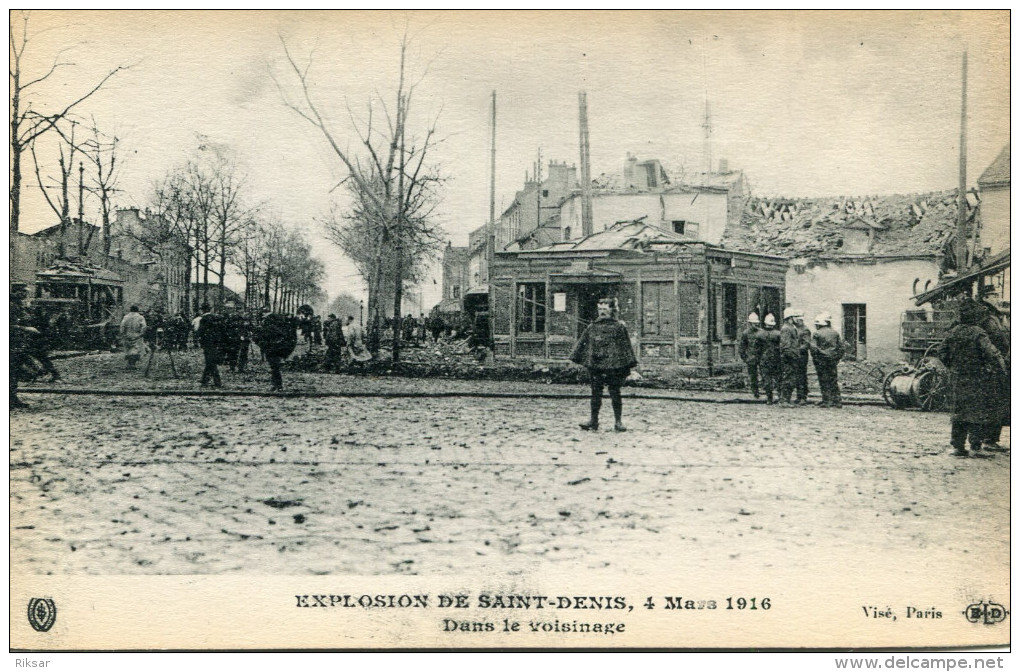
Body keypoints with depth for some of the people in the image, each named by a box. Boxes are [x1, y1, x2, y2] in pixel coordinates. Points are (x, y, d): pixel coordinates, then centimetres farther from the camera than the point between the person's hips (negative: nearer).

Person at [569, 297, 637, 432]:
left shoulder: (619, 327, 0)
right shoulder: (592, 327, 11)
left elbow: (625, 345, -1)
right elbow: (583, 343, 16)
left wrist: (628, 364, -5)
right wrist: (577, 357, 10)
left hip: (613, 365, -4)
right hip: (595, 365, 4)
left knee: (615, 393, 1)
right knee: (595, 393, 5)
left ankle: (618, 422, 8)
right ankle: (593, 420, 11)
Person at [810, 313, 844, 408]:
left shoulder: (817, 334, -6)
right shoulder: (835, 333, 8)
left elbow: (813, 347, -12)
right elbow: (840, 346, 10)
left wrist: (815, 359, -3)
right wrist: (838, 358, 16)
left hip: (821, 361, -4)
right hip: (833, 360, 4)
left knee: (824, 382, 0)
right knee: (834, 381, 8)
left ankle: (827, 401, -2)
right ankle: (837, 401, 6)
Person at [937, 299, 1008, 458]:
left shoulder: (954, 331, 5)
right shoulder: (978, 333, -15)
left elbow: (942, 351, 12)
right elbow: (992, 354, -20)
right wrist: (1001, 371, -7)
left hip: (956, 379, 6)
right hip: (976, 380, -6)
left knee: (959, 413, 13)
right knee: (980, 414, 0)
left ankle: (958, 446, 15)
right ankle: (975, 448, -3)